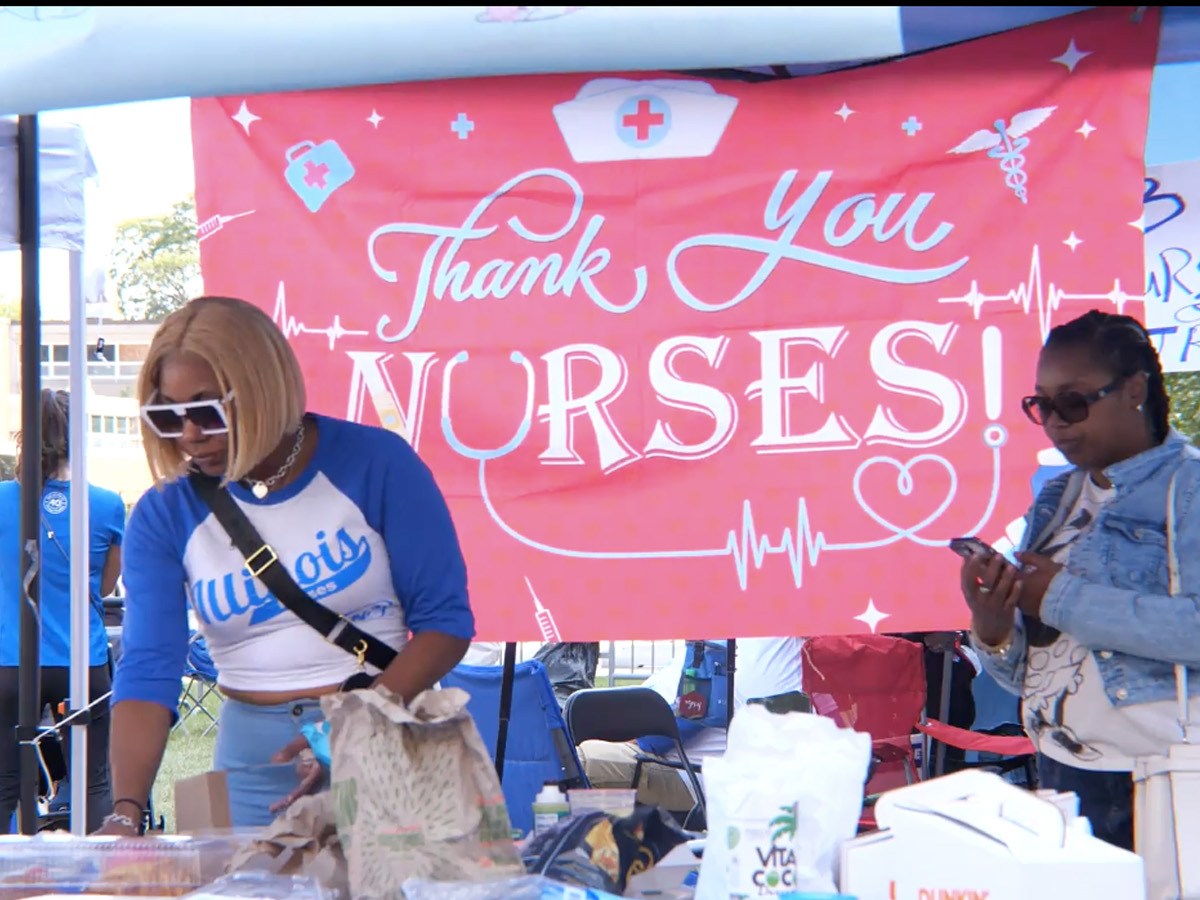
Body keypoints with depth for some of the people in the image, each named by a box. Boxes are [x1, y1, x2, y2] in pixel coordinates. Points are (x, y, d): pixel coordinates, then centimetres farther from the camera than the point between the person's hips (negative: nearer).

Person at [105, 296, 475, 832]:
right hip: (252, 760, 2)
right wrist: (125, 813, -26)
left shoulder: (375, 464, -8)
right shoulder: (163, 517, -3)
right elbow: (148, 669, -11)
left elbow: (445, 621, -6)